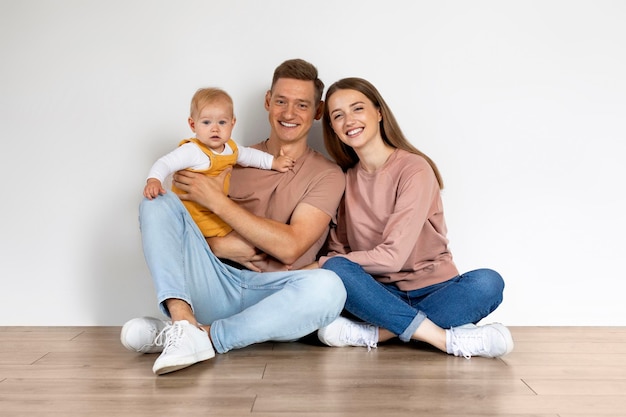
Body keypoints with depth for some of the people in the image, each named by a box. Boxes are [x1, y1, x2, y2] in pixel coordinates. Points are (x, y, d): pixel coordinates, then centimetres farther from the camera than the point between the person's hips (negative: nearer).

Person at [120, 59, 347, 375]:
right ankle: (184, 321, -32)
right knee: (158, 202, -13)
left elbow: (289, 248, -9)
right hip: (215, 286, 3)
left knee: (327, 286, -34)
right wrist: (218, 245, -11)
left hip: (271, 296, -2)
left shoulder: (327, 175, 6)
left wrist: (217, 201, -8)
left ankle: (203, 335, -27)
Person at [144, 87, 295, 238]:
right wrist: (154, 181, -44)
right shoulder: (191, 151, -22)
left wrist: (274, 162, 24)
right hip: (195, 213, -8)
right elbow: (165, 163, -26)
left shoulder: (231, 148, 4)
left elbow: (248, 155, 24)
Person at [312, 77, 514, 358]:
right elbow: (339, 250, 6)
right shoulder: (346, 179, 8)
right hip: (379, 293, 3)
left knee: (488, 283, -32)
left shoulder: (414, 169, -10)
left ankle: (374, 333, -30)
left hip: (431, 290, -2)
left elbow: (392, 256, -18)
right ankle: (446, 338, -28)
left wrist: (315, 264, -13)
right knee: (333, 271, -29)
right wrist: (327, 266, -17)